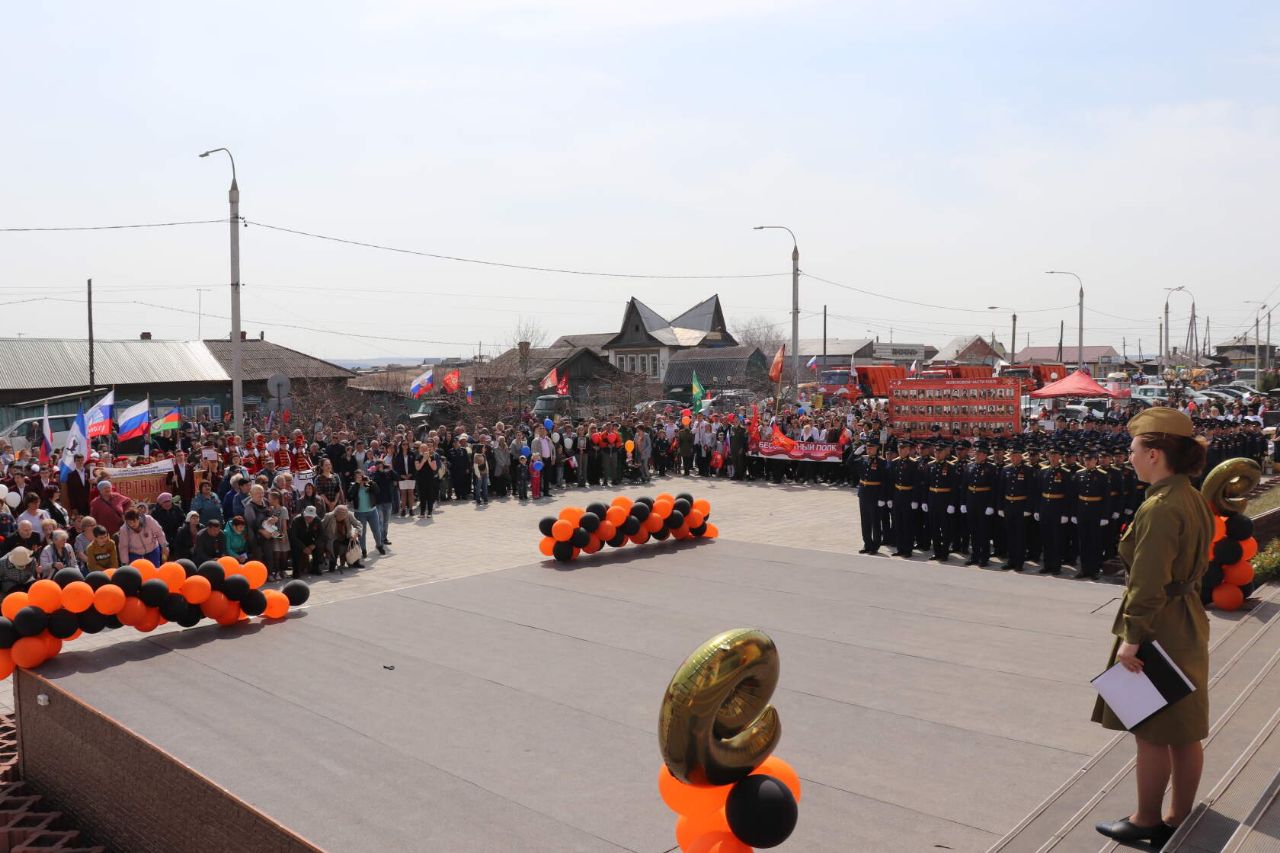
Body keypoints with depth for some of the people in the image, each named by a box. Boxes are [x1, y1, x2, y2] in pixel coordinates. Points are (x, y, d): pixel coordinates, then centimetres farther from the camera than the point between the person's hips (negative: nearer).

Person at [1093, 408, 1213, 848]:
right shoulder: (1192, 499, 6)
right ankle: (1179, 818, 30)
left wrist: (1130, 638, -19)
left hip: (1159, 630, -9)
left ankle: (1146, 821, 22)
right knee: (1184, 732, 17)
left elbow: (1148, 585, -25)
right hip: (1187, 626, 9)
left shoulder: (1159, 508, -23)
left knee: (1151, 732, 6)